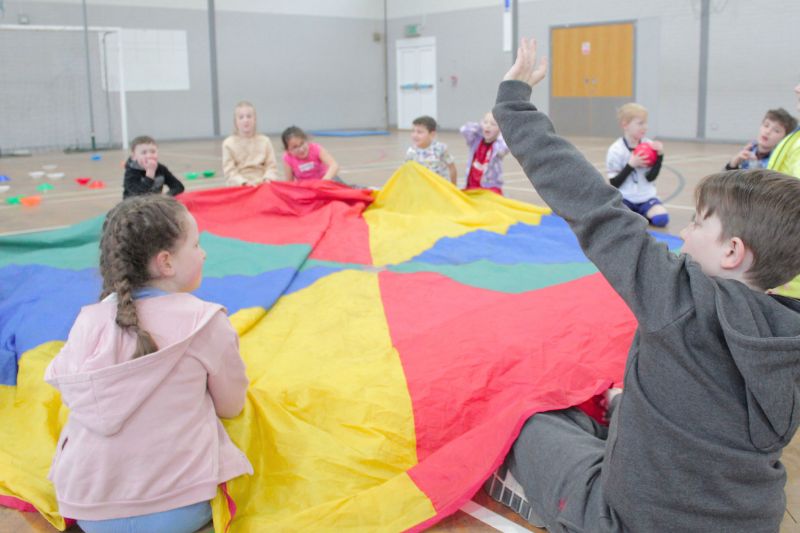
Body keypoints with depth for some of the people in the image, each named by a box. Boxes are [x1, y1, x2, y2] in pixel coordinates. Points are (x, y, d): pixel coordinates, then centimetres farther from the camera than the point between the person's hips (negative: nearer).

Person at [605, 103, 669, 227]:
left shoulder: (650, 145, 0)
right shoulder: (616, 150, -9)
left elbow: (651, 177, -6)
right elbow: (614, 183, -11)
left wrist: (660, 156, -17)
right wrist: (631, 165, -21)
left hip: (646, 197, 3)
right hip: (624, 198, -3)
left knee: (661, 219, -24)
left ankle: (638, 213, 6)